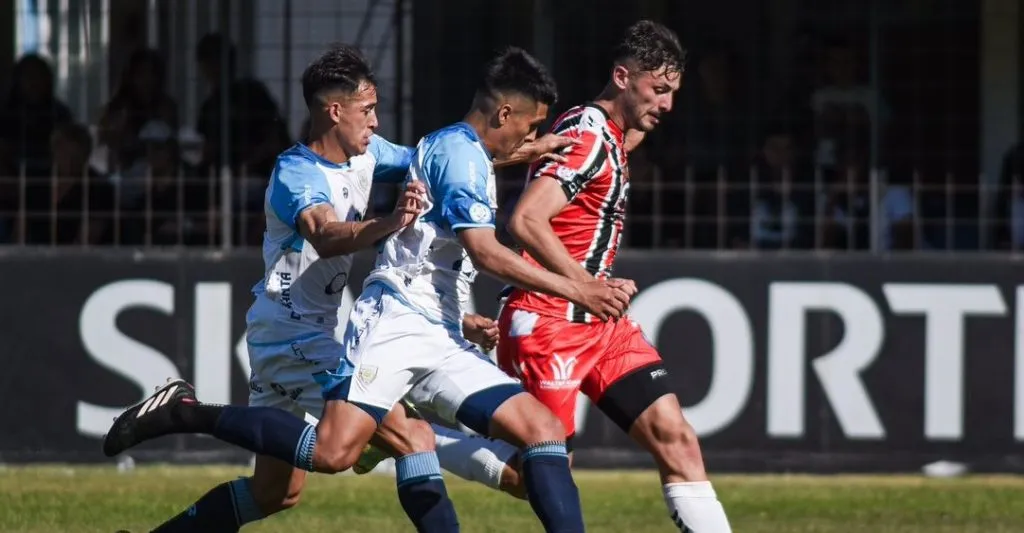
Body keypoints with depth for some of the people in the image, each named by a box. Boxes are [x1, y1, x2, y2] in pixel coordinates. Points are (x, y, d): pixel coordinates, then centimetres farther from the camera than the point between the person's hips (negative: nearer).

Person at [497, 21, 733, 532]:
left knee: (673, 434, -1)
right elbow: (526, 222, -24)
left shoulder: (612, 138, 17)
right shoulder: (587, 135, -13)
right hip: (548, 320, -9)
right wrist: (589, 288, -24)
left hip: (599, 323, 9)